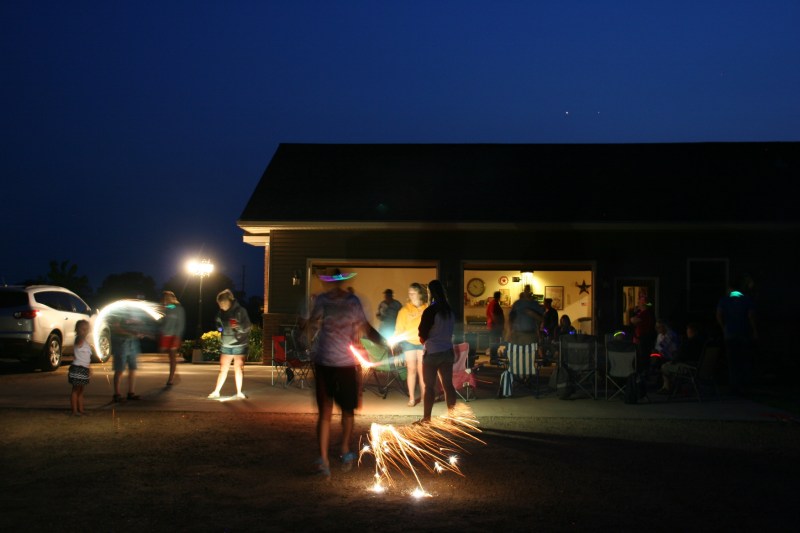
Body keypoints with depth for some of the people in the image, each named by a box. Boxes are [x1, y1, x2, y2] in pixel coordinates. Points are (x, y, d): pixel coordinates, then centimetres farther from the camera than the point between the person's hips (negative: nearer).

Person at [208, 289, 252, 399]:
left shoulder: (241, 311, -11)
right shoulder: (221, 312, 4)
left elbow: (247, 327, -13)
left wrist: (238, 326, -31)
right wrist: (219, 327, -4)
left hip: (240, 344, -4)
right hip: (226, 344, 4)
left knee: (238, 368, 2)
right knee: (223, 368, 3)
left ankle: (239, 392, 11)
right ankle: (216, 391, 8)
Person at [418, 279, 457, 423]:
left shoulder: (430, 311, -15)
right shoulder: (450, 310, 6)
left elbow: (422, 335, -9)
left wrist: (423, 338, 10)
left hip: (433, 352, -6)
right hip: (447, 351, 6)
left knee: (429, 385, 2)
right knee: (448, 384, 8)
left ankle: (426, 417, 5)